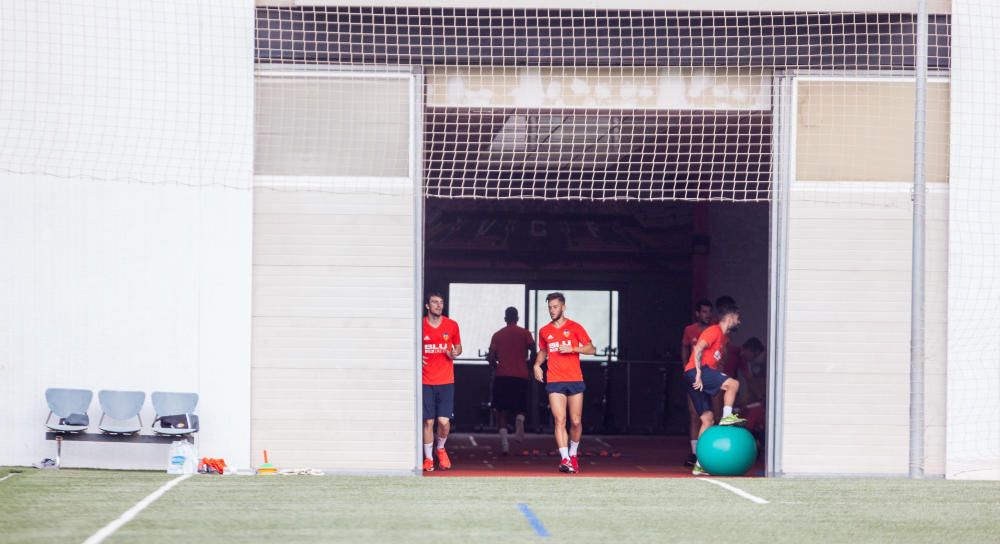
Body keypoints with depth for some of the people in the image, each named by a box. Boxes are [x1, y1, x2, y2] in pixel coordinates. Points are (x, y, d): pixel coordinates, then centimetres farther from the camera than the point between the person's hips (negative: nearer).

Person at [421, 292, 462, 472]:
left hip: (446, 381, 1)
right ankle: (428, 458, 11)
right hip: (426, 381, -1)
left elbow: (458, 347, 17)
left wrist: (455, 352, -6)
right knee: (428, 421, -2)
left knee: (444, 421, -6)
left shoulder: (452, 326, 4)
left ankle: (441, 449, 22)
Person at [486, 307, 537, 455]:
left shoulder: (497, 335, 6)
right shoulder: (525, 334, 4)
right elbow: (534, 353, -5)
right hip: (521, 376, 0)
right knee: (519, 407, 17)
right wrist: (528, 365, 14)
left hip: (502, 376, 0)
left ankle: (504, 443, -10)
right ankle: (519, 418, -20)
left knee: (501, 411, 6)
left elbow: (490, 357, 0)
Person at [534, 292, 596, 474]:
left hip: (575, 380, -1)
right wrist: (537, 364, 8)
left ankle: (573, 454, 24)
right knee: (559, 420, -13)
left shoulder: (574, 328, 2)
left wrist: (572, 348, -14)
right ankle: (565, 459, -20)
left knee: (576, 422, 3)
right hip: (554, 382, 1)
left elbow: (591, 349, 0)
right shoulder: (544, 331, 11)